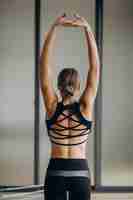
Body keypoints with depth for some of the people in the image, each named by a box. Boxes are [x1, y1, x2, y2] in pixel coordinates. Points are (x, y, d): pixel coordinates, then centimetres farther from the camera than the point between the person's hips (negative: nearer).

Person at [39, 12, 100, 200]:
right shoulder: (85, 107, -7)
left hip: (55, 173, 0)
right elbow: (95, 67, -8)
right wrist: (87, 28, -10)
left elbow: (44, 65, -9)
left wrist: (54, 27, -12)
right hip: (80, 173, 0)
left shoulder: (52, 107, -7)